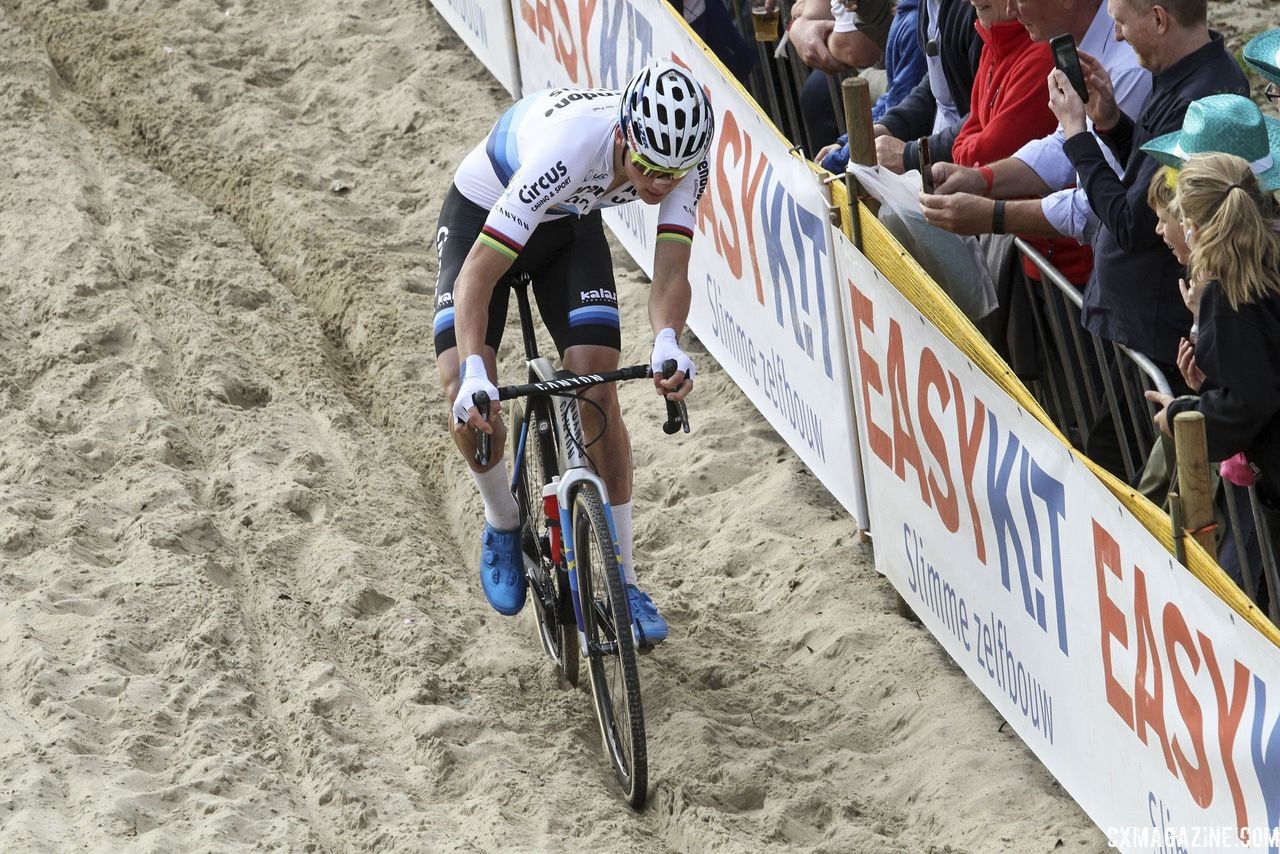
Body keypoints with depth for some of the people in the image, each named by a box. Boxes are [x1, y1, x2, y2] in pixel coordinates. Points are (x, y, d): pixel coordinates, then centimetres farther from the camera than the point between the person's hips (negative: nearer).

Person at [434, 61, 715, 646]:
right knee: (465, 395, -19)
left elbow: (672, 271, -31)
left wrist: (667, 345, -52)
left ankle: (622, 581, 0)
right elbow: (477, 273, -43)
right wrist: (474, 374, -55)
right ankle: (503, 525, 10)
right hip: (483, 215, -3)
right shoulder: (570, 147, -44)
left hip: (571, 225, 3)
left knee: (597, 392, -11)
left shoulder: (683, 159, -30)